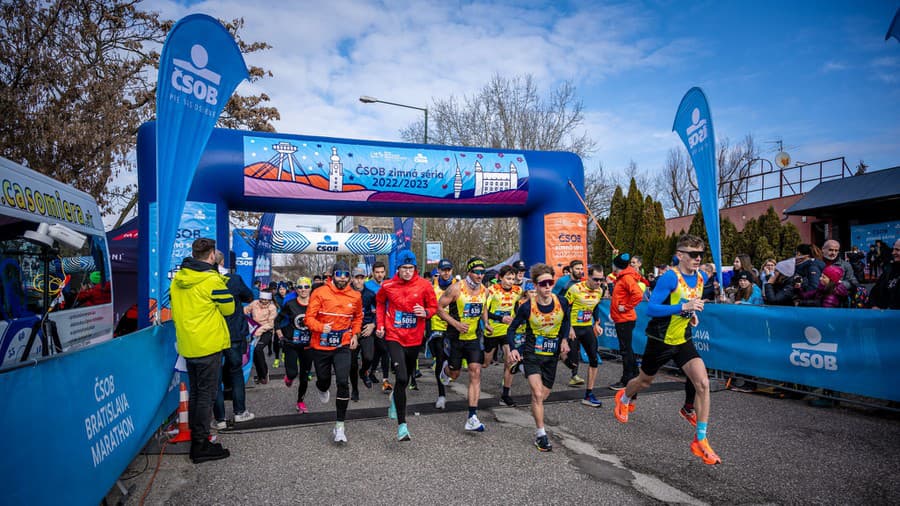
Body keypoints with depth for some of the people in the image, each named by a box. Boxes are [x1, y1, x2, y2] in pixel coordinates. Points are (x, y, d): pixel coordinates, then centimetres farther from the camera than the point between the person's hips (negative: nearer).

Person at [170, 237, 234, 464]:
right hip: (208, 345, -7)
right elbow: (228, 308, -5)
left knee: (195, 393, 17)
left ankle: (195, 441, 26)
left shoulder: (177, 279, 6)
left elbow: (176, 310, 15)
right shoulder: (212, 280, -16)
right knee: (206, 394, 1)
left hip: (187, 346, 7)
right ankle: (201, 445, 6)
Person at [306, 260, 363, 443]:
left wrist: (355, 334, 9)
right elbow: (309, 317, -11)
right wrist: (321, 327, -29)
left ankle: (339, 426, -1)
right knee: (324, 379, 16)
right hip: (321, 346, 0)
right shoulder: (320, 293, -11)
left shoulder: (355, 296, -1)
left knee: (343, 382, -13)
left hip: (343, 346, 1)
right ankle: (323, 389, 59)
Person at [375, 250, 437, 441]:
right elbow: (380, 303, 16)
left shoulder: (424, 285, -7)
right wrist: (380, 325, 8)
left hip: (415, 339, 3)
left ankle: (395, 397, 55)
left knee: (406, 377, 20)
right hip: (394, 337, -2)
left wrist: (425, 313, -17)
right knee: (401, 378, -18)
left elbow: (434, 306, 5)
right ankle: (402, 424, -9)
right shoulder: (387, 286, -5)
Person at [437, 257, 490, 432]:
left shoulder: (485, 291, 0)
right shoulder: (456, 289, -16)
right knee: (454, 374, 12)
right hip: (455, 338, -3)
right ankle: (445, 368, 52)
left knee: (476, 373, -9)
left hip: (473, 338, 3)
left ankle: (472, 418, -7)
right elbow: (439, 307, -11)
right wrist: (456, 323, -19)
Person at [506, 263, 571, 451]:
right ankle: (540, 434, -2)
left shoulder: (561, 303, -10)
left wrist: (564, 339, -1)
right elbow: (512, 328, -5)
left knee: (544, 395, 12)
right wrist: (513, 349, -19)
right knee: (537, 394, -14)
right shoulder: (527, 307, -17)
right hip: (532, 355, -3)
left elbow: (566, 321, 14)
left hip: (552, 356, 3)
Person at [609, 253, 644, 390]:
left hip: (625, 320, -10)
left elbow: (638, 295, -29)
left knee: (625, 349, -4)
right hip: (621, 319, 10)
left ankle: (626, 381, 2)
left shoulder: (627, 278, -16)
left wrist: (626, 307, -21)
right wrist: (613, 312, 14)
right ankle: (634, 376, 26)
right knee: (626, 349, 16)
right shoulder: (621, 278, 14)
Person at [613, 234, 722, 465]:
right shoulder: (669, 277, -22)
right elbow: (651, 309, -28)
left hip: (683, 340, 5)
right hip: (661, 340, -5)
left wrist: (693, 313, 2)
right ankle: (624, 399, 52)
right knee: (645, 381, 16)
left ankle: (701, 441, -2)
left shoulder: (701, 277, 0)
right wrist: (683, 307, -36)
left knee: (703, 383, -13)